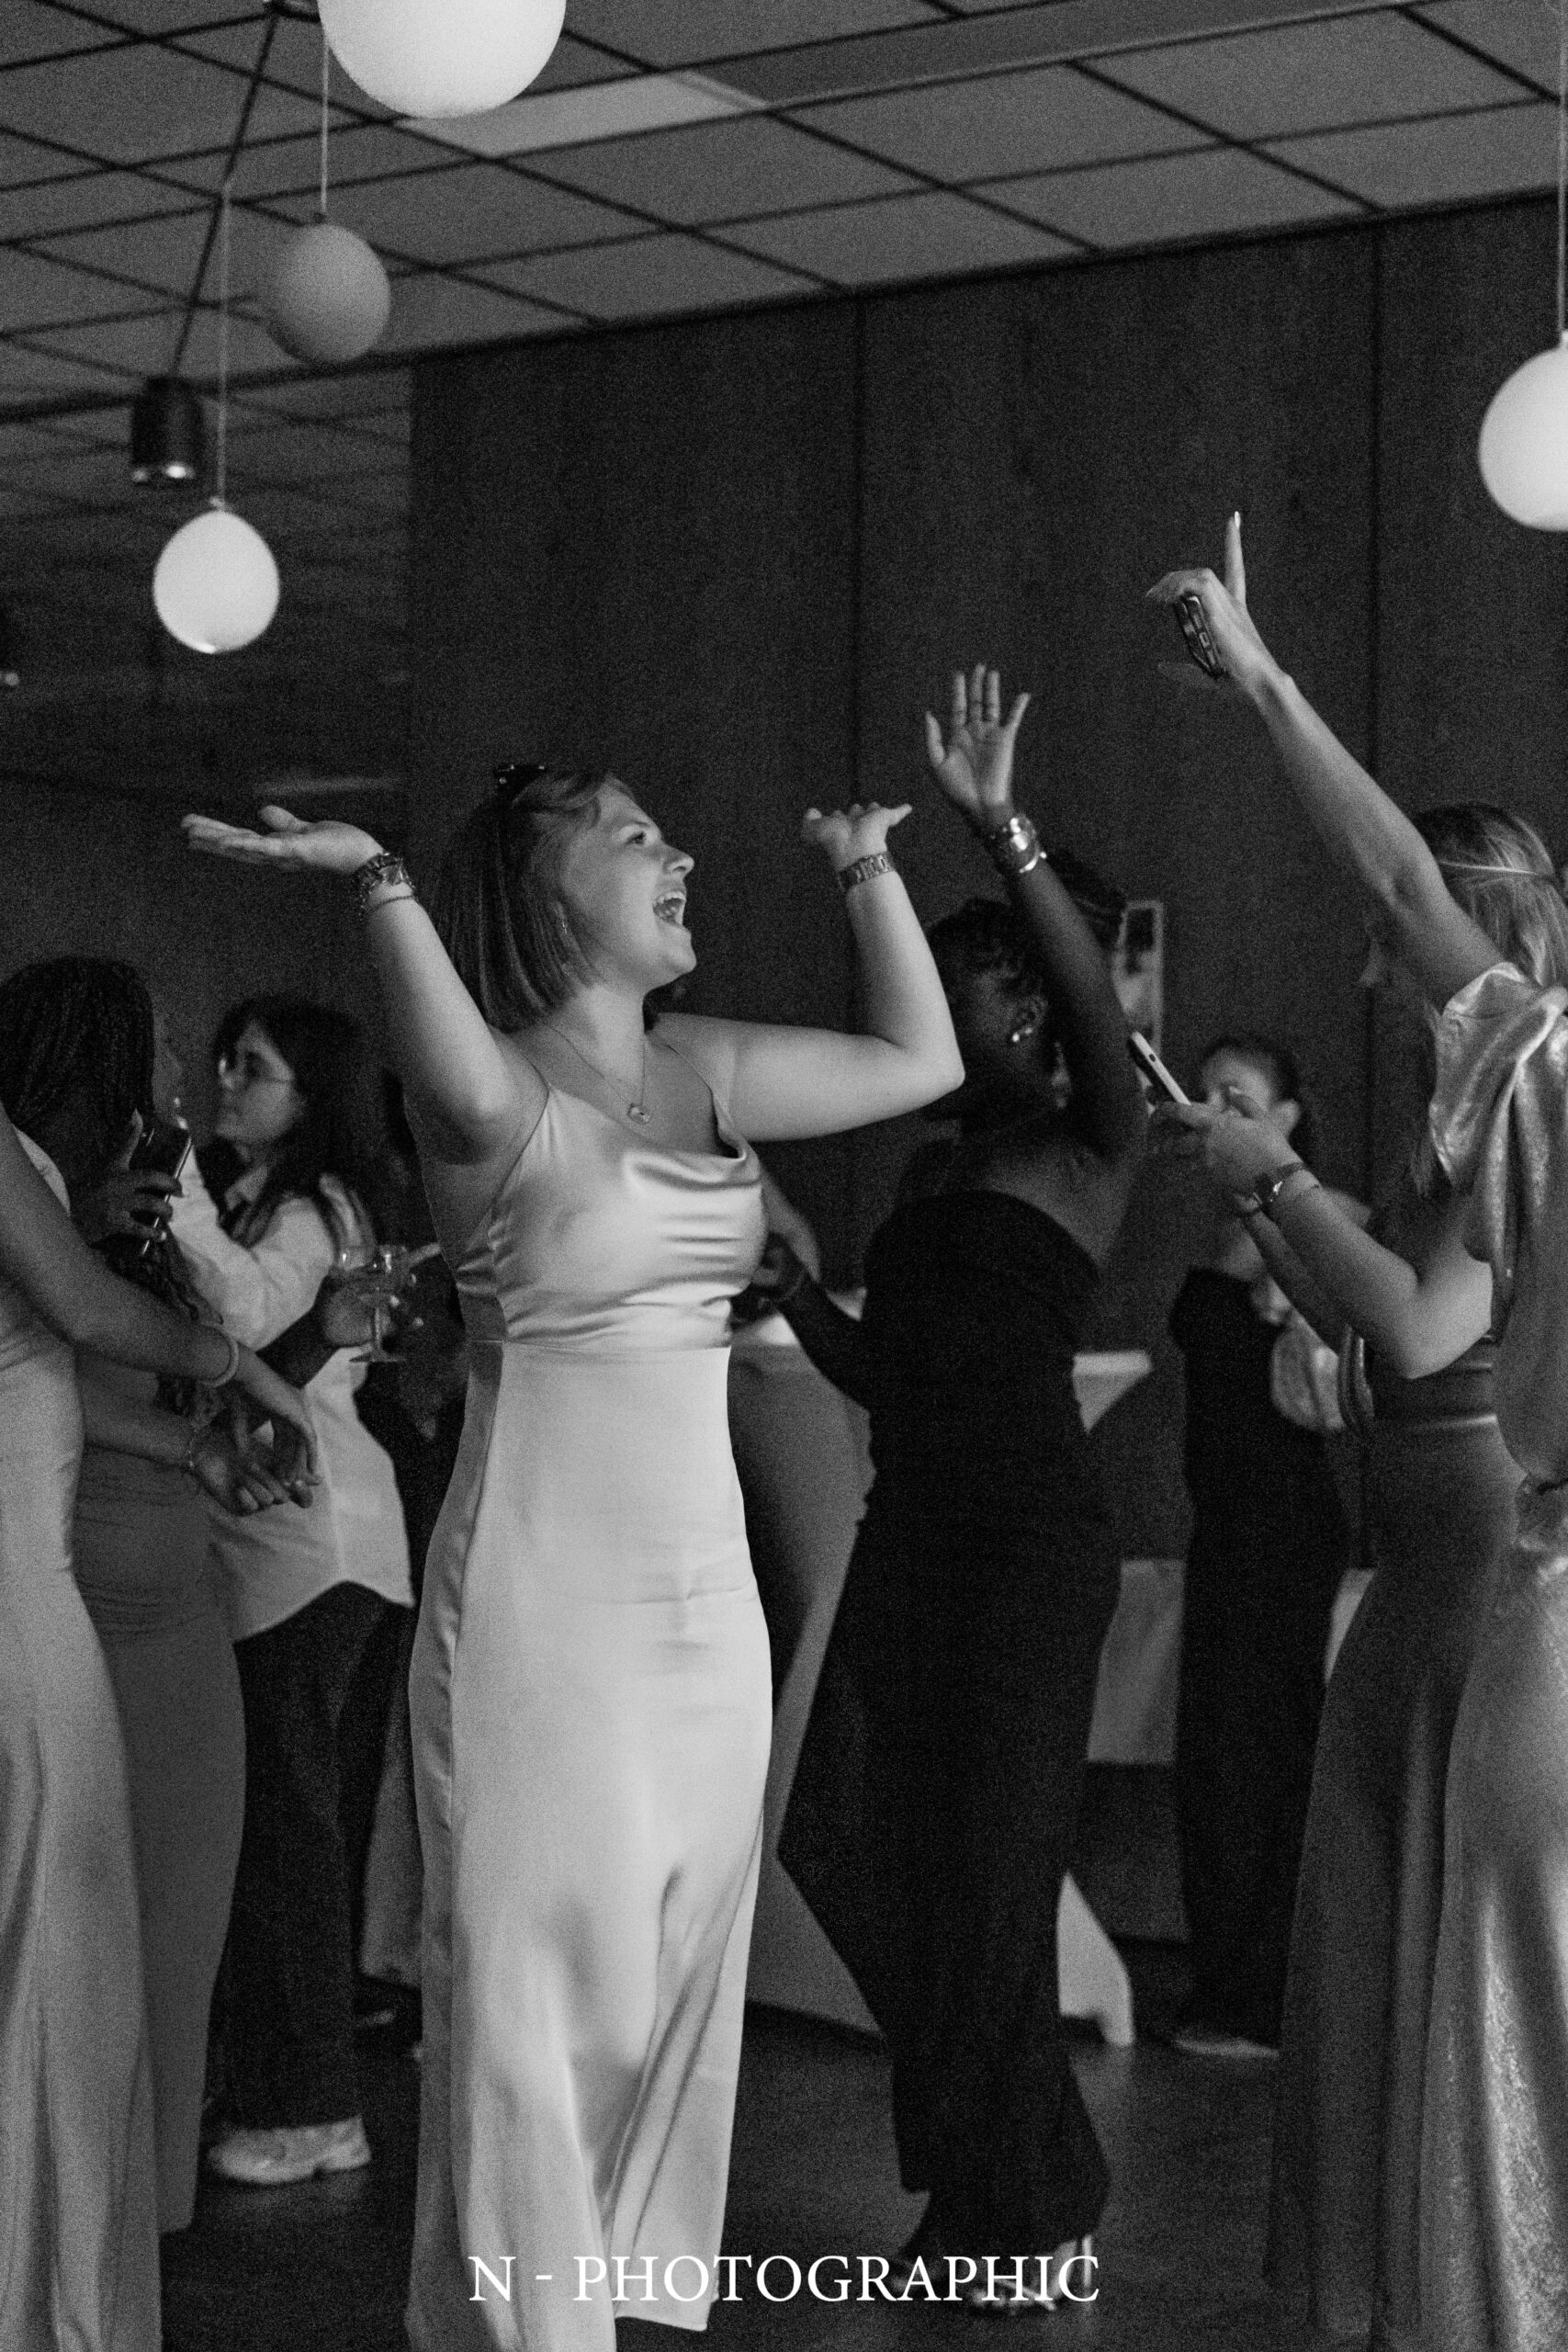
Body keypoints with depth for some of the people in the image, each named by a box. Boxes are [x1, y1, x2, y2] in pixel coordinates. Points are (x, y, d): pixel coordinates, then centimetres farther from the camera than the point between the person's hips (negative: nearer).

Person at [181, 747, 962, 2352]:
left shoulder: (704, 1074, 10)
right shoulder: (502, 1096, -12)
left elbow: (919, 1058, 16)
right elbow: (469, 1096, -37)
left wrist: (867, 869, 16)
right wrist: (377, 883, -46)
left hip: (703, 1597, 7)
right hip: (545, 1600, -7)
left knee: (672, 1990, 13)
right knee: (539, 1996, -2)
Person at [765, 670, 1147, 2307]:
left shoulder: (1092, 1144, -1)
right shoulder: (930, 1170, 17)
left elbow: (1095, 1003, -22)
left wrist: (1001, 831, -32)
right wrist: (789, 1280, 3)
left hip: (1028, 1531, -7)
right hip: (908, 1527, 7)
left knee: (991, 1865, -2)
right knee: (859, 1846, 6)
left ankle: (1020, 2226, 15)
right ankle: (1000, 2185, 23)